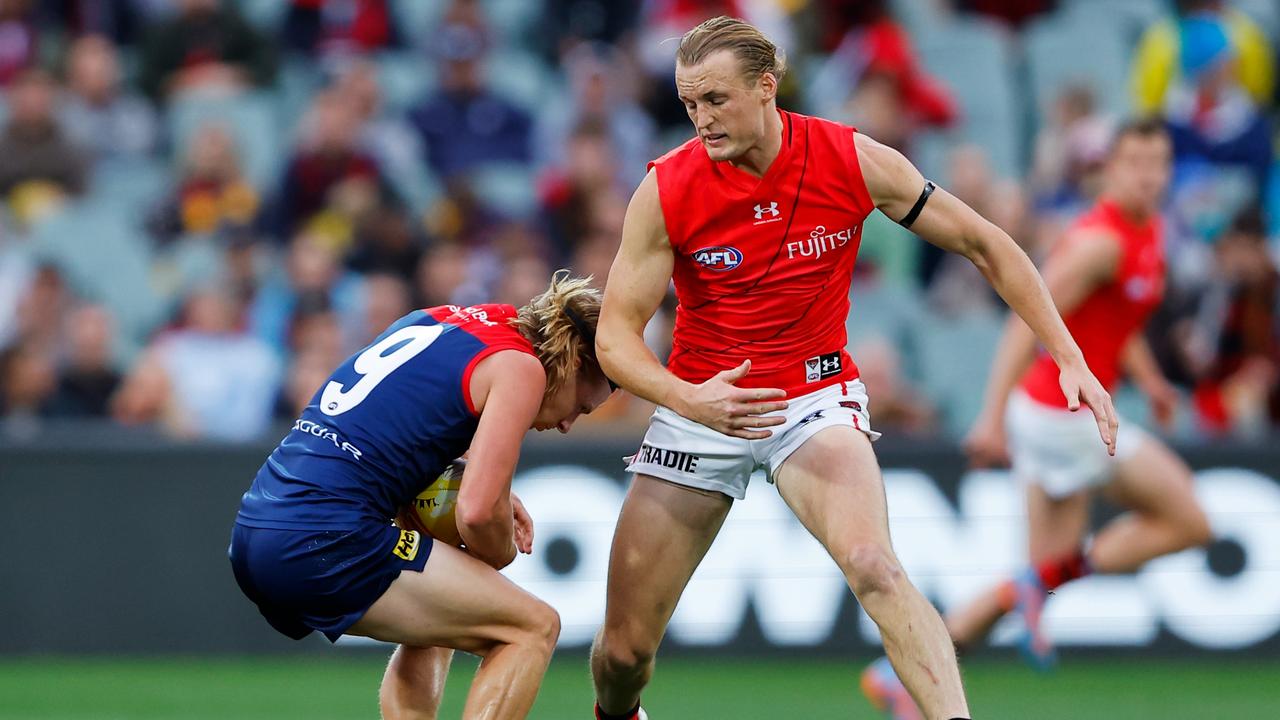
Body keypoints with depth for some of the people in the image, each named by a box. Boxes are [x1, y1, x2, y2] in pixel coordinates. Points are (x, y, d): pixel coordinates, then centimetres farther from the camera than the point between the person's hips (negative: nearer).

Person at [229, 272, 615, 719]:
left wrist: (494, 491, 25)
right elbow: (478, 511, -12)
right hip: (328, 541, -9)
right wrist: (503, 553, 10)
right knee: (533, 627, 0)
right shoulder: (520, 368, -2)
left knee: (431, 629, 32)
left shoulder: (437, 319, 21)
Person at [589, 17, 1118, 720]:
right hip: (700, 405, 1)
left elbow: (982, 244, 0)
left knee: (872, 566, -31)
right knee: (624, 648, 2)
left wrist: (1068, 358, -5)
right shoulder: (666, 191, -13)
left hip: (814, 396, -1)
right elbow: (615, 334, -11)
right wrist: (689, 399, -31)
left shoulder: (855, 161, -11)